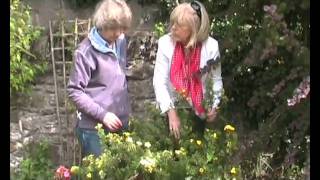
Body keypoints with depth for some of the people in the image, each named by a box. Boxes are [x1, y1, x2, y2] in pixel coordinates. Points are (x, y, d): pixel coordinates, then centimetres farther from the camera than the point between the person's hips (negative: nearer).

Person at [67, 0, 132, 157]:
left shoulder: (121, 42, 5)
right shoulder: (86, 52, -16)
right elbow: (74, 91, -14)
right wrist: (102, 114, -18)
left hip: (120, 123, 6)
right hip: (94, 128, -6)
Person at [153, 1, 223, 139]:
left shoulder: (211, 46, -18)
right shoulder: (165, 43, -19)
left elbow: (216, 79, -3)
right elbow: (159, 81, -20)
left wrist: (214, 105, -7)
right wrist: (171, 112, -28)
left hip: (198, 109, 0)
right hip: (172, 107, 0)